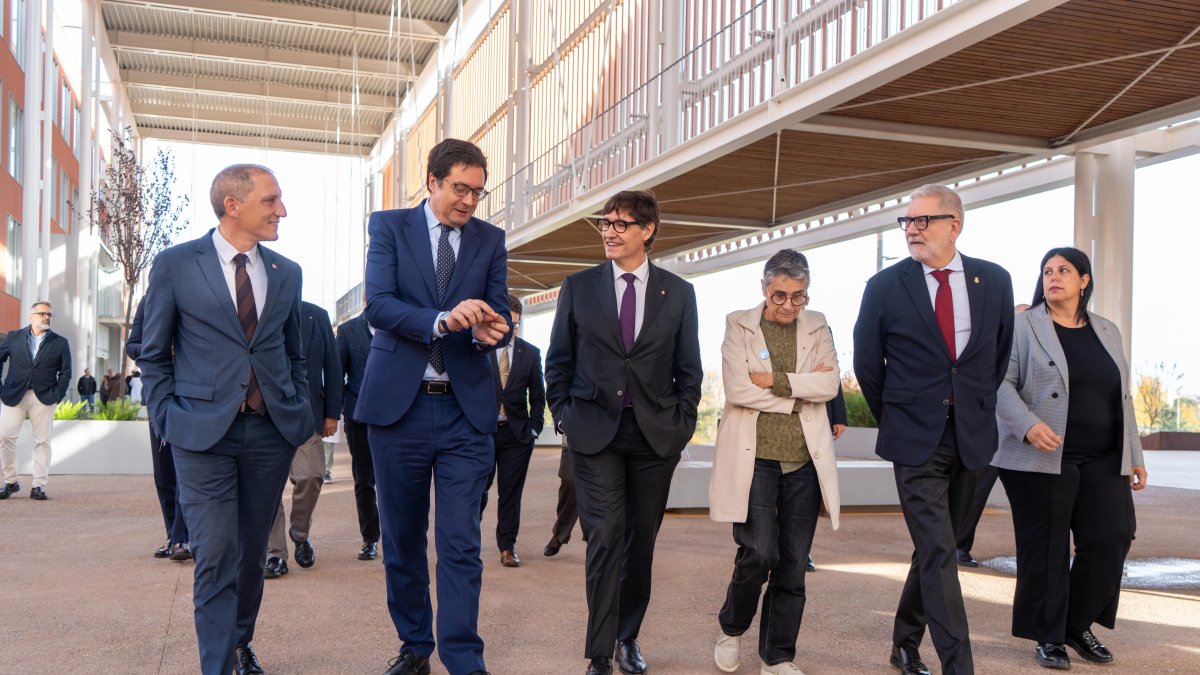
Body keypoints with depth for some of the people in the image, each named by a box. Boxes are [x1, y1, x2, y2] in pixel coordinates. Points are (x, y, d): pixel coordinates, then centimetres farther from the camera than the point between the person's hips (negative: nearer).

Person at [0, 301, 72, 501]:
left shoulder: (60, 342, 7)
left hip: (43, 398, 0)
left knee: (42, 440, 0)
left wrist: (57, 395, -5)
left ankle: (39, 486, 4)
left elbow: (65, 372, 7)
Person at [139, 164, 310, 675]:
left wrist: (300, 415, 9)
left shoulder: (287, 273, 10)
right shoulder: (175, 265, 0)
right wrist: (168, 422, -2)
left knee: (252, 551, 13)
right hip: (203, 434, -3)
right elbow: (154, 355, 5)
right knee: (216, 557, -6)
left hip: (272, 431, 4)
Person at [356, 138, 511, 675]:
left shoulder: (491, 239, 9)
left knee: (461, 544, -3)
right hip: (398, 405, 0)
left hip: (466, 409, 0)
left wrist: (490, 330, -20)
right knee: (402, 539, 12)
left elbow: (499, 312, 5)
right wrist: (442, 320, -27)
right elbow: (378, 304, -10)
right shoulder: (389, 227, 3)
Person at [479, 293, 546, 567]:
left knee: (511, 493, 4)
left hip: (517, 434, 2)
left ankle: (507, 547, 13)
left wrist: (534, 429, 2)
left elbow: (538, 396, 9)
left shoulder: (531, 353, 8)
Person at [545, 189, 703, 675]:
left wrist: (681, 425, 1)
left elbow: (689, 370, 9)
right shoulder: (578, 287, 5)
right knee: (606, 538, -8)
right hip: (595, 433, -1)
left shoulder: (679, 293, 6)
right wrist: (565, 418, 1)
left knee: (641, 542, 9)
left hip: (655, 435, 1)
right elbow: (558, 361, 9)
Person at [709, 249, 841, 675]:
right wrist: (799, 391, -7)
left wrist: (775, 380, -12)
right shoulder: (739, 325, 2)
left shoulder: (817, 327, 11)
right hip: (754, 458, -3)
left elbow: (830, 385, -3)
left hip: (805, 461, 3)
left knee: (793, 564, 5)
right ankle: (731, 629, 18)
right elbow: (736, 389, -10)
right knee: (758, 553, -11)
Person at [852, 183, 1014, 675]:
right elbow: (867, 366, 6)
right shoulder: (885, 287, -4)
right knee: (937, 553, -9)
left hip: (971, 438, 3)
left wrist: (980, 410, 13)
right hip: (916, 440, -3)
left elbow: (1003, 356, 14)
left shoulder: (994, 281, 3)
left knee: (934, 549, 13)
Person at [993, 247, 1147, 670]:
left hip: (1103, 462, 5)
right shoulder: (1023, 326, 0)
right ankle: (1048, 637, 14)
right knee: (1046, 550, 1)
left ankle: (1078, 624, 19)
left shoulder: (1107, 332, 16)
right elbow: (1002, 384, -8)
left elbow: (1122, 400, 18)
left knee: (1111, 539, -1)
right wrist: (1028, 424, -24)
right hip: (1041, 459, -4)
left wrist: (1134, 456, 15)